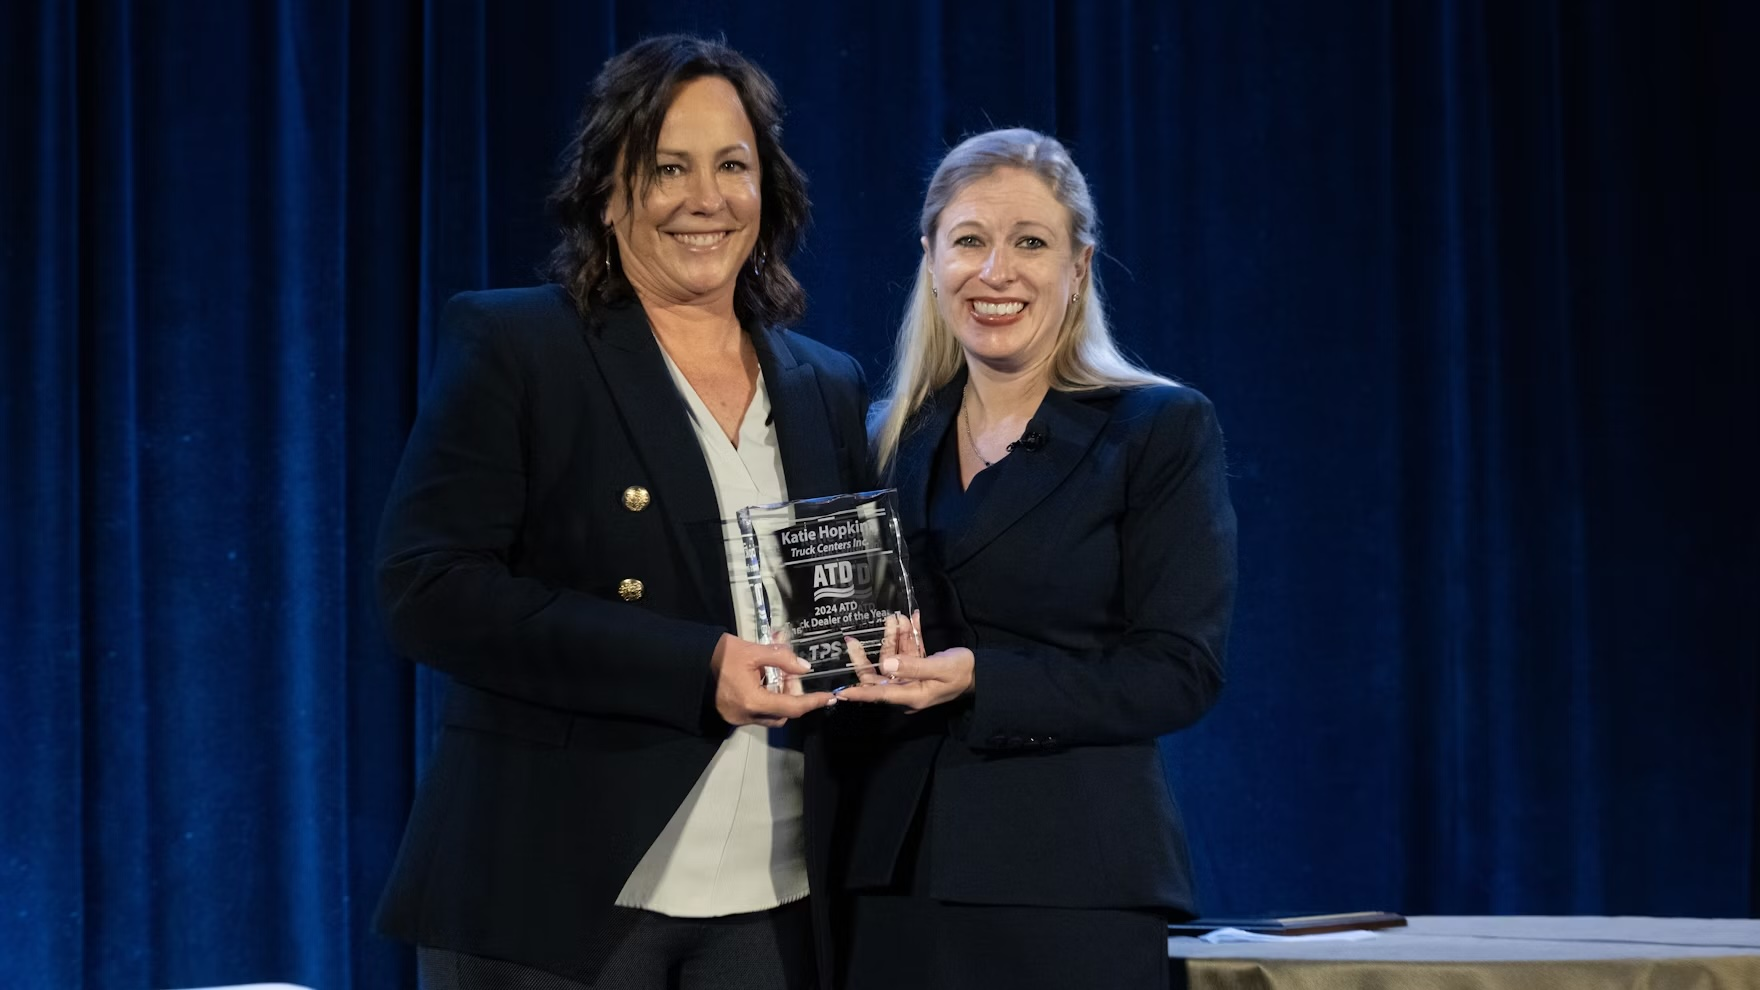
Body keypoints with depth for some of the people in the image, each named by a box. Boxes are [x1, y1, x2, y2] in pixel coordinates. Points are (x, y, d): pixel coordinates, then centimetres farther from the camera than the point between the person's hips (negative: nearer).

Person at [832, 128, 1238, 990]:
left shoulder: (1163, 430, -1)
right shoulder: (888, 441, 13)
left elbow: (1181, 669, -8)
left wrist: (977, 680, -18)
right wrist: (864, 663, -6)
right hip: (895, 879, 4)